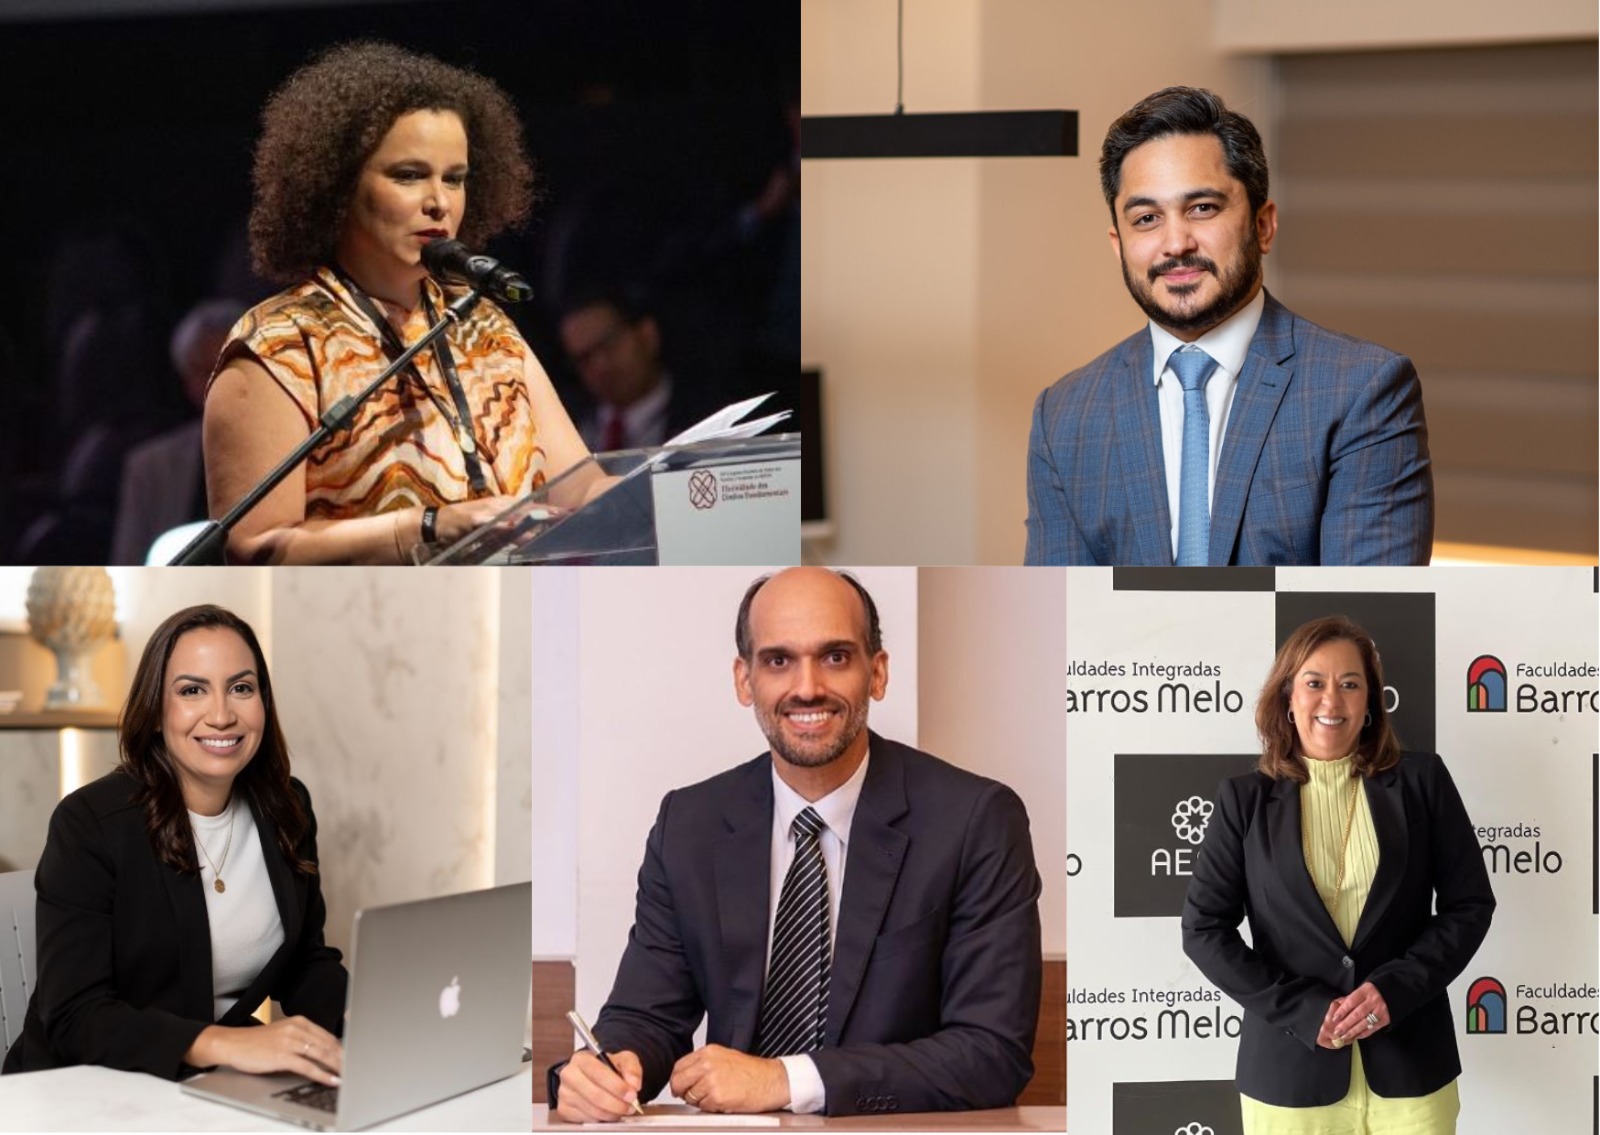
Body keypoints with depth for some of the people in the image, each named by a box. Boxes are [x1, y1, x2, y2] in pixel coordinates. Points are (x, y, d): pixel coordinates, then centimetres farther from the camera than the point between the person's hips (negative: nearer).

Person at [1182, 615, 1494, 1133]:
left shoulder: (1420, 780, 3)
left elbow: (1469, 905, 3)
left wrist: (1395, 988, -12)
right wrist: (1302, 1010, -11)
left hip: (1409, 1063, 0)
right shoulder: (1245, 799, 2)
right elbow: (1203, 929, -1)